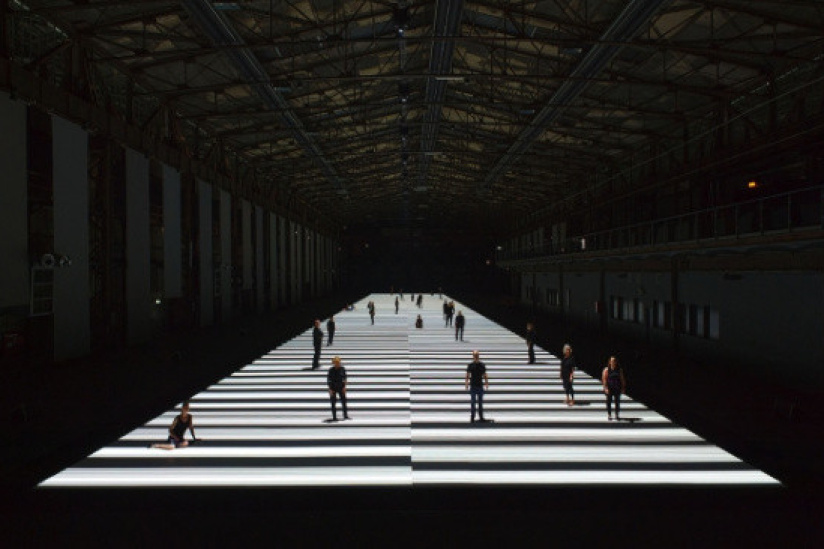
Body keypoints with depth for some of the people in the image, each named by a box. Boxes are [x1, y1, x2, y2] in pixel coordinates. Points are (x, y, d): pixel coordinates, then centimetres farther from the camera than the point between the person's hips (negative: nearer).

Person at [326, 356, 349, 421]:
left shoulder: (342, 369, -2)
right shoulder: (331, 370, -9)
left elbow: (344, 379, 4)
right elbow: (328, 380, -7)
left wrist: (344, 387, -4)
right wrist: (330, 390, -12)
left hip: (341, 387, 2)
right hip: (333, 388, -2)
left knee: (344, 401, 1)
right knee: (333, 403, 2)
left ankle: (345, 415, 9)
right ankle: (334, 417, 7)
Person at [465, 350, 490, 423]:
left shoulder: (482, 365, 5)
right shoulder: (470, 365, -2)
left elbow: (485, 375, 9)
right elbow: (467, 375, -3)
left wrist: (486, 383, 1)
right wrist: (466, 383, -13)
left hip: (480, 386, 3)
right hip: (473, 386, -3)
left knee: (480, 402, 8)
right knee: (472, 402, 0)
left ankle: (481, 418, 13)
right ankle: (472, 418, 6)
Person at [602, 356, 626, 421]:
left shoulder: (619, 370, 6)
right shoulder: (607, 370, -3)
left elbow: (622, 379, 7)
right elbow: (604, 379, -6)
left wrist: (623, 388, 3)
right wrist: (606, 388, -14)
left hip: (617, 388, 2)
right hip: (609, 388, -2)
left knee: (617, 401, 4)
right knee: (609, 401, 2)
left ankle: (617, 415, 13)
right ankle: (609, 415, 10)